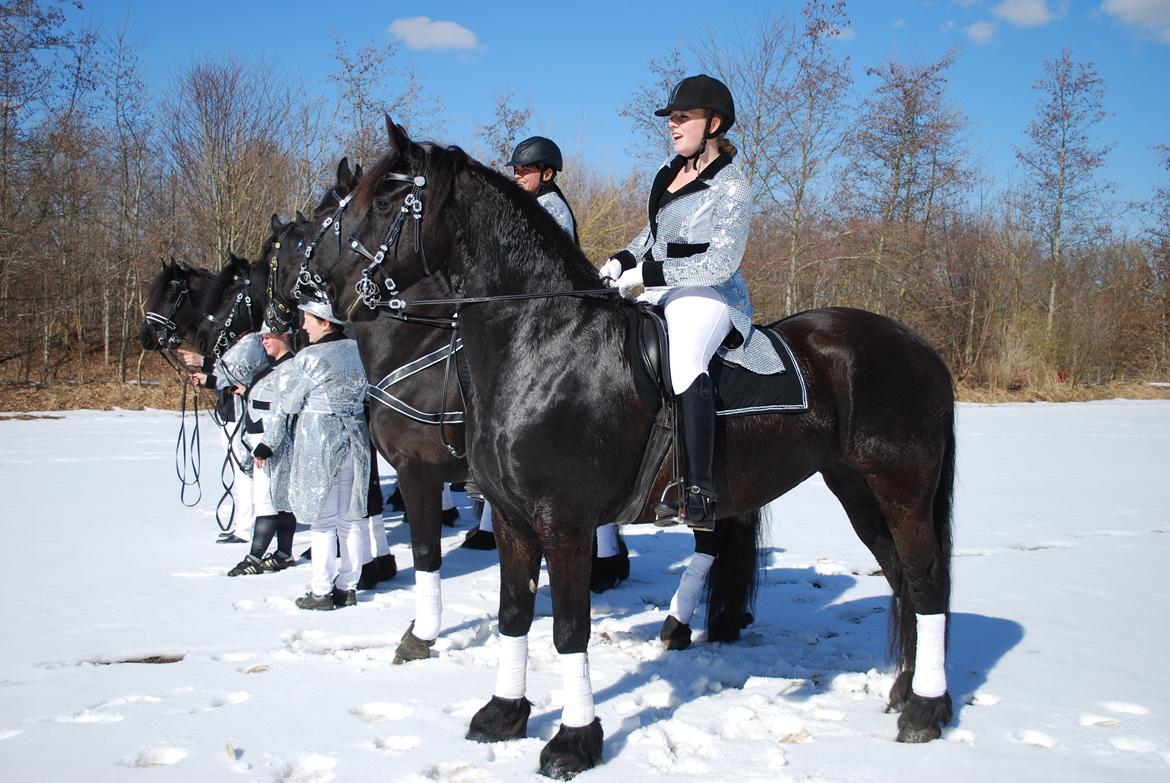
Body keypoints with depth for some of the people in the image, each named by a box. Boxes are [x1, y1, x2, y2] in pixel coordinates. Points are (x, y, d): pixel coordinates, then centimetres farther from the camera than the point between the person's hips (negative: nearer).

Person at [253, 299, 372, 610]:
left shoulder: (308, 358, -12)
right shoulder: (358, 350, 4)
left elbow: (287, 407, -6)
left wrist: (267, 445, 4)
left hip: (319, 442, -6)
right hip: (355, 436, 6)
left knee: (323, 520, 2)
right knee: (352, 517, 11)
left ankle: (321, 592, 8)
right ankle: (348, 587, 20)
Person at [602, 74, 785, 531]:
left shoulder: (731, 188, -11)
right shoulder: (672, 169, 13)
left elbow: (721, 263, -18)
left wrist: (647, 275, -21)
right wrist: (622, 260, 8)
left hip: (706, 294, -10)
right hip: (656, 291, 10)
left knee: (684, 364, -37)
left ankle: (700, 495, -40)